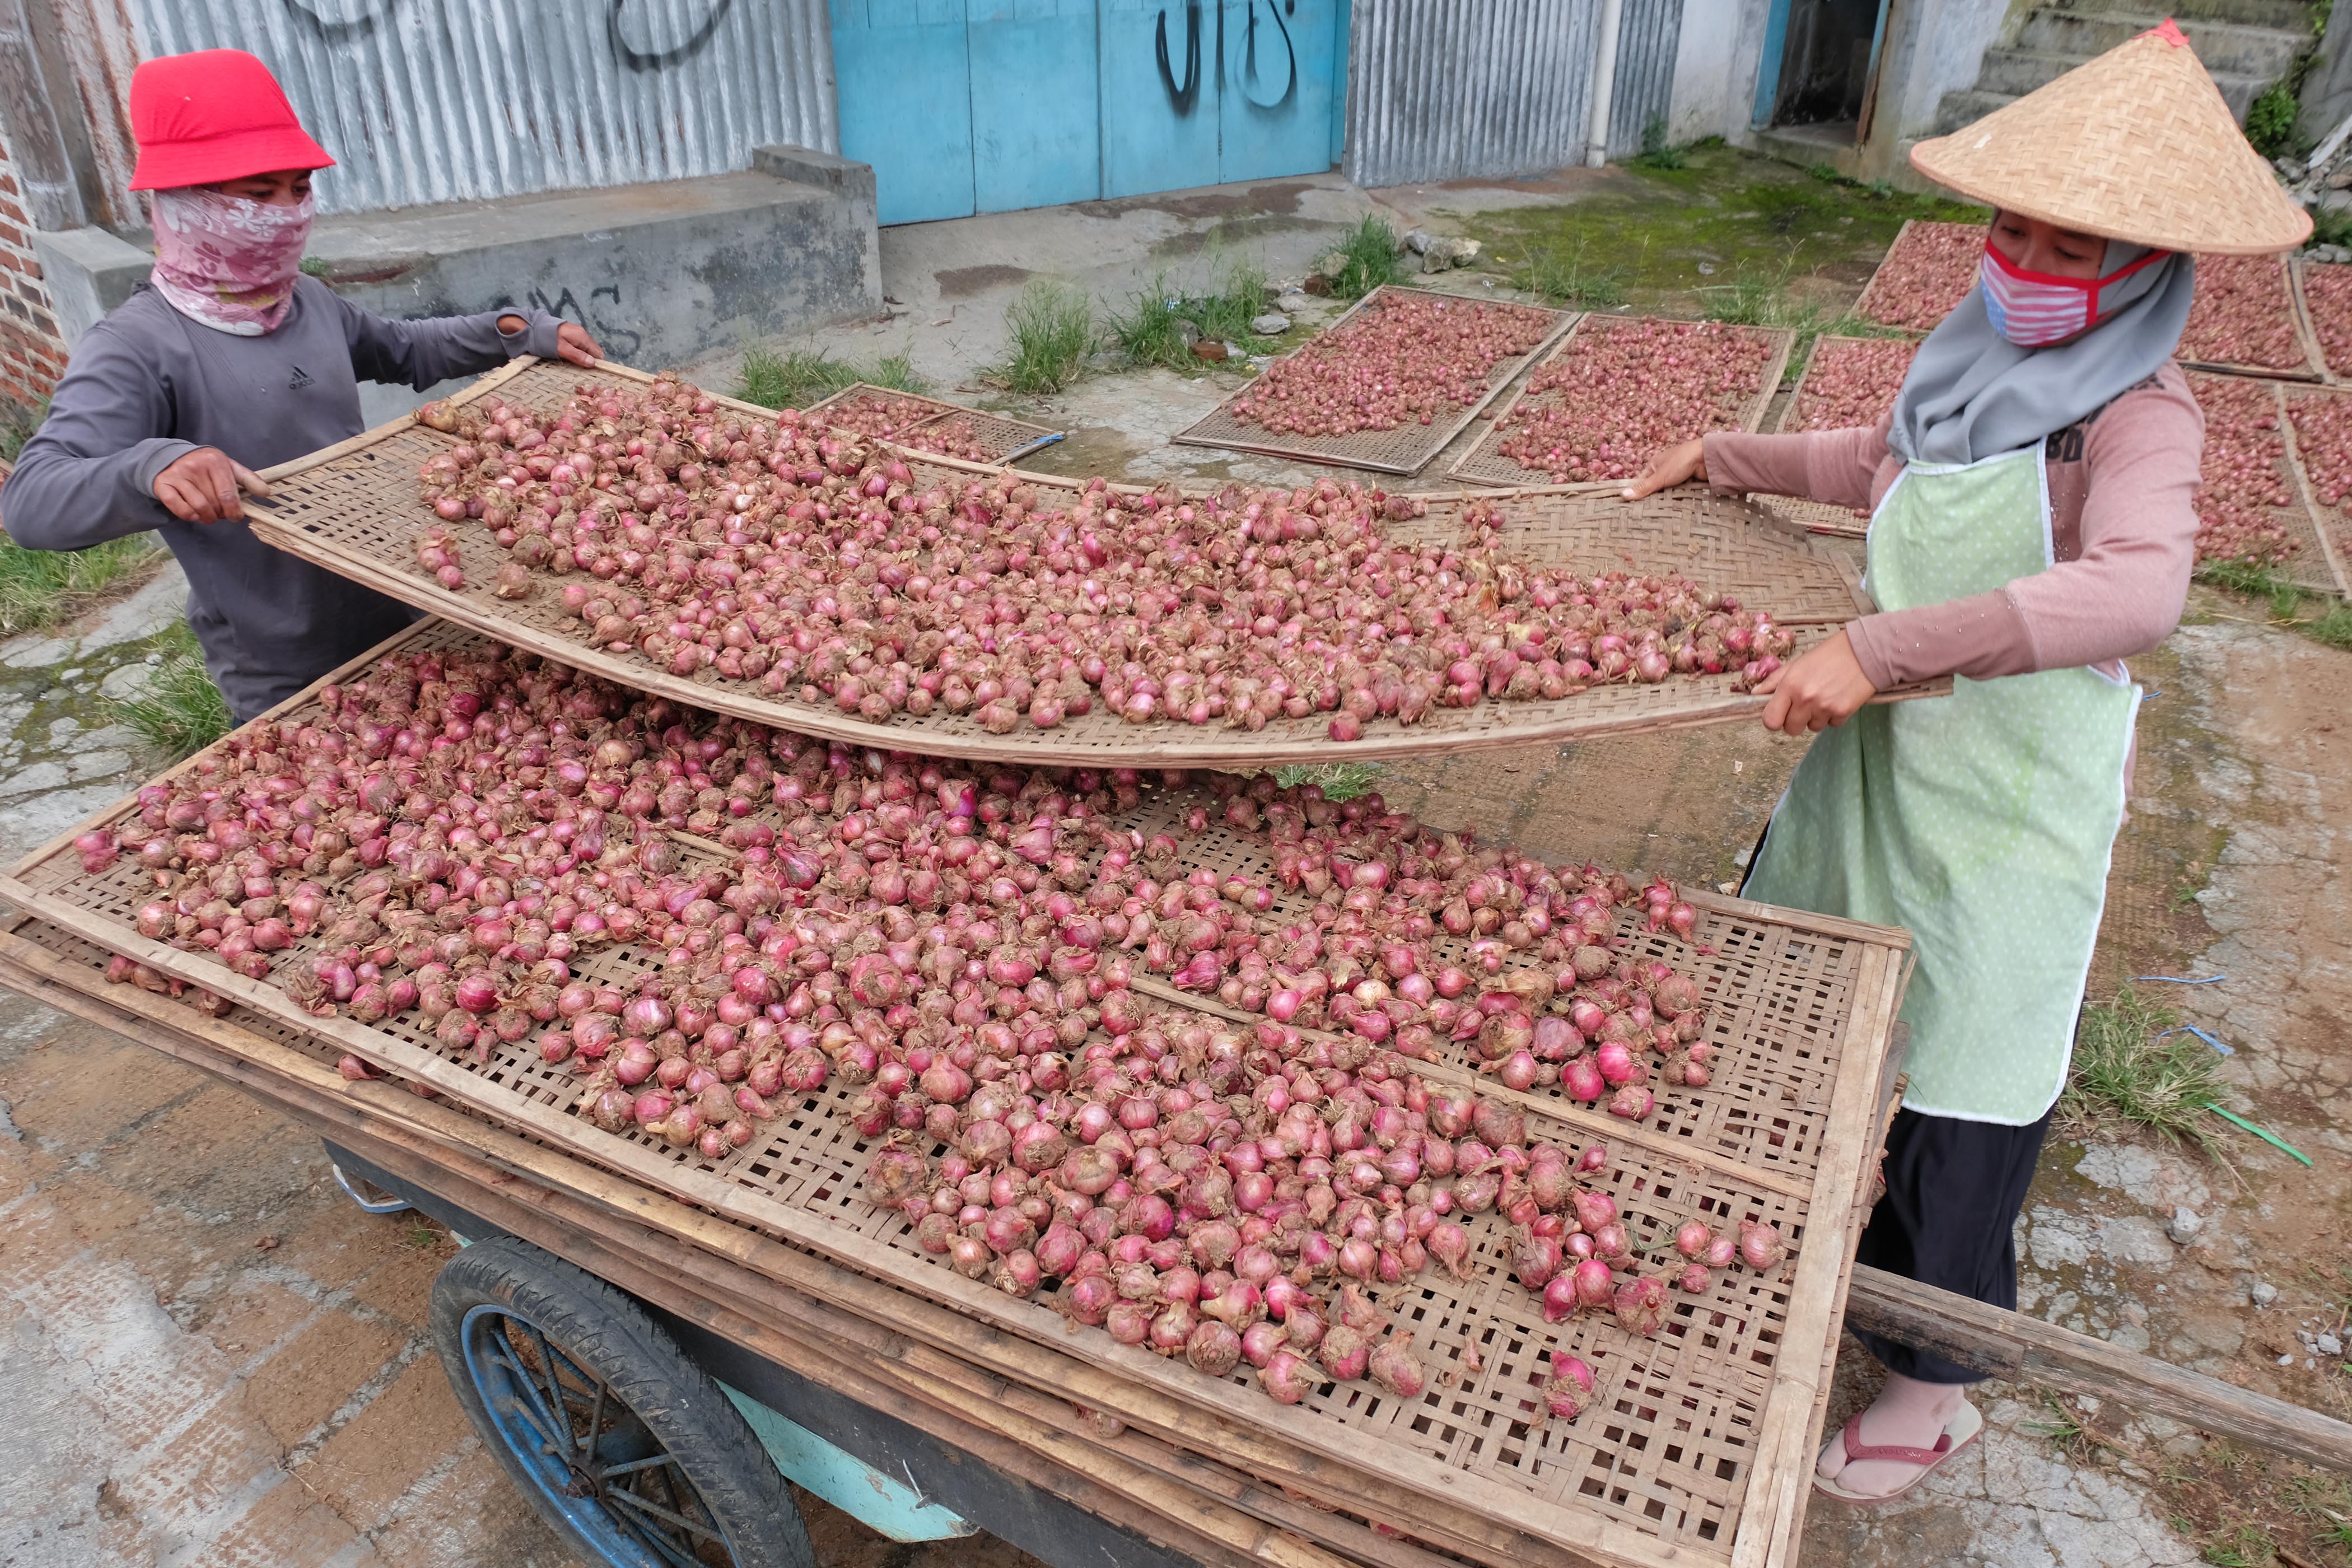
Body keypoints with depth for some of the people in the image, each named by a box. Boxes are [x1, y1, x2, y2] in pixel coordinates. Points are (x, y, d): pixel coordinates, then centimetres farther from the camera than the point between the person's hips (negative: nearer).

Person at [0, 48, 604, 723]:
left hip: (393, 626, 7)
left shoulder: (308, 302, 2)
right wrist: (151, 470, -50)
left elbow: (405, 350, 21)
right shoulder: (137, 349, -20)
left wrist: (523, 332, 8)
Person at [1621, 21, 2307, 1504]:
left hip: (2008, 799, -7)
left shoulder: (2137, 417, -19)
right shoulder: (1976, 361, 3)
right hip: (1877, 760, 7)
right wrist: (1725, 456, 25)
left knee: (1959, 1092, 4)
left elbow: (2137, 591, -39)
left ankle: (1938, 1382, 27)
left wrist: (1880, 647, -44)